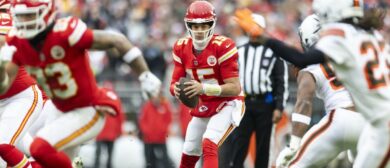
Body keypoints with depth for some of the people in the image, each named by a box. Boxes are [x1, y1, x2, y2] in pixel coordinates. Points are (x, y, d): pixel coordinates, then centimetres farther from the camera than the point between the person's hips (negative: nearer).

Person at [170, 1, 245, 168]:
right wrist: (177, 89, -27)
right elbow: (175, 83, 0)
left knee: (209, 146, -28)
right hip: (202, 109, 7)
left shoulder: (222, 47, -20)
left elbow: (235, 88, -22)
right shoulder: (182, 48, -2)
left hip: (226, 106, -6)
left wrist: (203, 88, -36)